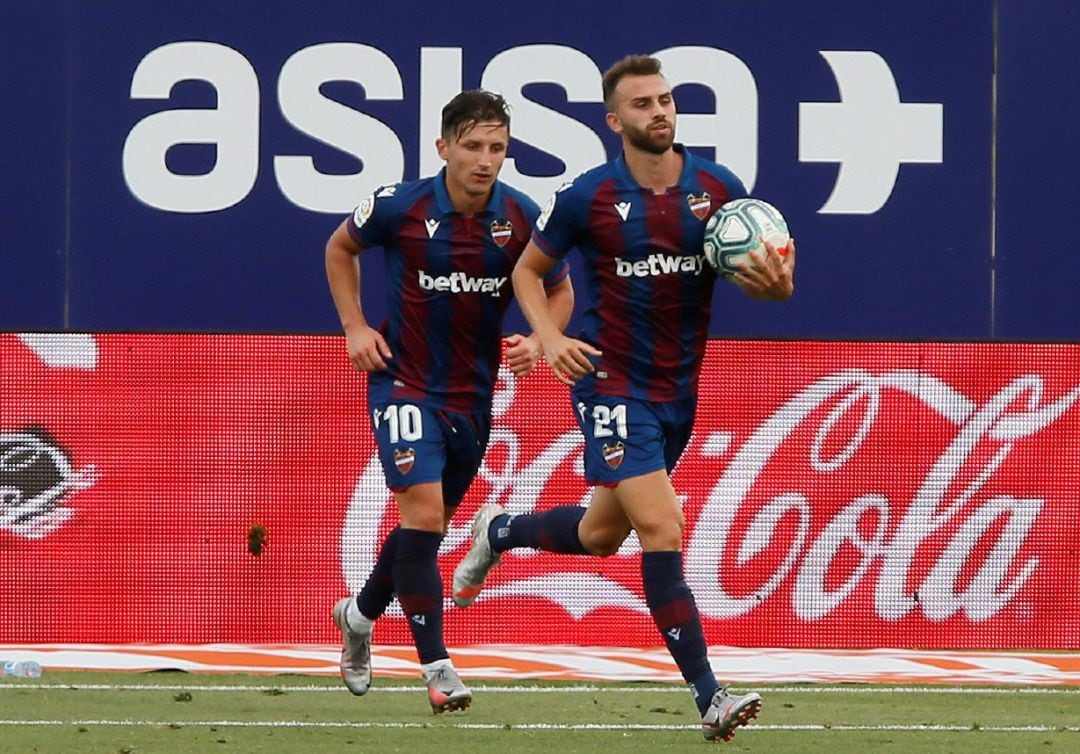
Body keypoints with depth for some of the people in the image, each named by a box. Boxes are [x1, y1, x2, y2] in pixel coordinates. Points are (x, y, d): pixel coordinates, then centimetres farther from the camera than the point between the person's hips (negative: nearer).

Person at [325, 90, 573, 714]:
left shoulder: (523, 217, -8)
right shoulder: (400, 207, -14)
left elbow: (559, 291, 7)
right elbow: (341, 247, 7)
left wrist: (538, 341, -12)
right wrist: (355, 326, -2)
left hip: (474, 392, 4)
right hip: (405, 383, -4)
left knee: (430, 525, 15)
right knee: (422, 511, -17)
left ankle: (361, 613, 42)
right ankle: (438, 668, -14)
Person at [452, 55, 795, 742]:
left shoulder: (719, 189, -1)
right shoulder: (588, 197, -8)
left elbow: (772, 274, 5)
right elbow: (529, 269, 6)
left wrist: (775, 281, -20)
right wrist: (550, 337, -11)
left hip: (678, 390, 5)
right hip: (612, 382, -5)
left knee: (600, 536, 19)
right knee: (661, 526, -18)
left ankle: (499, 531, 50)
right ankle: (710, 697, -18)